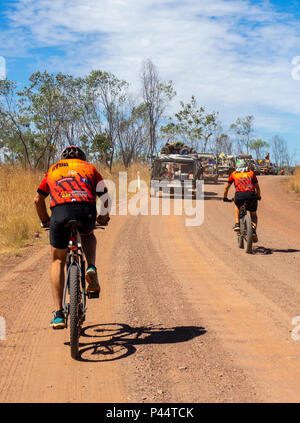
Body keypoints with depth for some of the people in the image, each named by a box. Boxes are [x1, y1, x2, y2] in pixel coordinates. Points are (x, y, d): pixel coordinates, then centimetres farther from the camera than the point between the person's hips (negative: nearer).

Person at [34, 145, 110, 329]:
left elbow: (38, 199, 34)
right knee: (88, 236, 36)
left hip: (60, 211, 0)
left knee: (58, 261, 15)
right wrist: (104, 218, 42)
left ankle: (59, 314, 8)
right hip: (86, 211, 0)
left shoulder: (53, 169, 32)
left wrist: (45, 220, 48)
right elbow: (105, 198, 26)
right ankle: (92, 269, 10)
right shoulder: (89, 167, 30)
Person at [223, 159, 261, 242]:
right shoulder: (251, 173, 26)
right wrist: (259, 196, 47)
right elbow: (257, 186, 32)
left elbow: (227, 187, 32)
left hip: (239, 195, 0)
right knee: (253, 214, 22)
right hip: (251, 195, 0)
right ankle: (254, 230, 0)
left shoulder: (234, 174, 25)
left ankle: (237, 224, 19)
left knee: (237, 206, 34)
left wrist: (225, 197, 47)